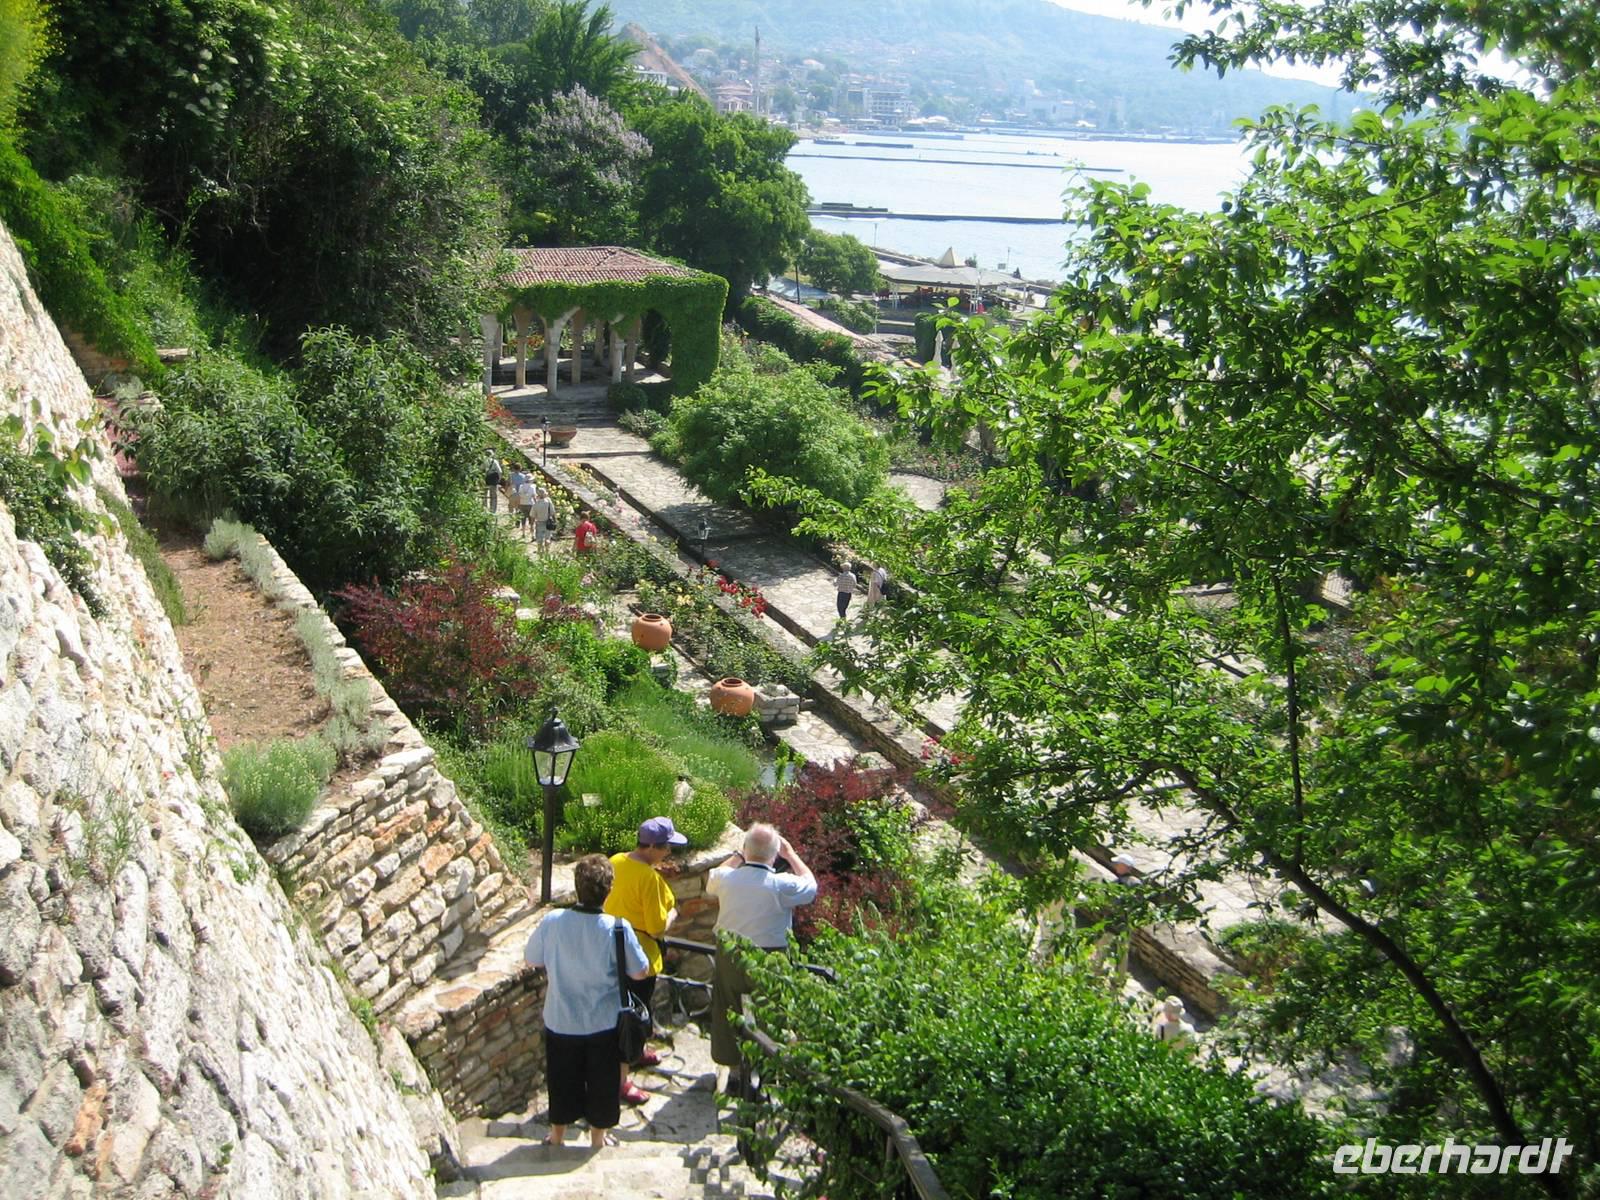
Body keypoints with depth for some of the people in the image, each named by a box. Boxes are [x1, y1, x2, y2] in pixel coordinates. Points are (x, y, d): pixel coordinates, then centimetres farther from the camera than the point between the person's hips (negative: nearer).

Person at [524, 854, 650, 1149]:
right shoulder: (617, 928, -22)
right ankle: (598, 1138, 36)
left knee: (562, 1080, 22)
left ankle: (557, 1136, 39)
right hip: (603, 1024, -1)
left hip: (560, 1021, 2)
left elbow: (531, 960, -1)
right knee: (601, 1081, 20)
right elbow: (640, 973, -11)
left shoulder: (552, 922, -18)